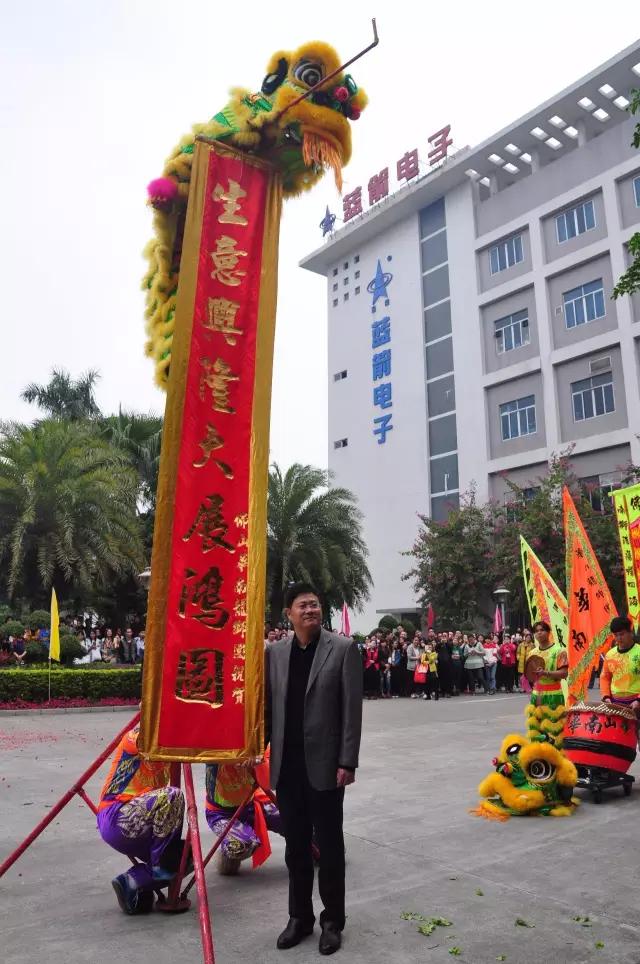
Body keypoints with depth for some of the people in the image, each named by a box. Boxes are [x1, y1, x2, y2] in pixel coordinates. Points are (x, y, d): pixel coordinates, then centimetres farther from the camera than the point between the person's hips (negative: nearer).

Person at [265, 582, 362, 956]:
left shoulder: (343, 648, -7)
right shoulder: (275, 652, 4)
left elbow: (352, 709, -8)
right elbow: (268, 705, 8)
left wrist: (348, 761, -12)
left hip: (325, 764, -3)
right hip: (287, 765, 3)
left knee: (329, 845, 10)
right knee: (296, 846, 15)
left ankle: (332, 920, 27)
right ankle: (300, 916, 32)